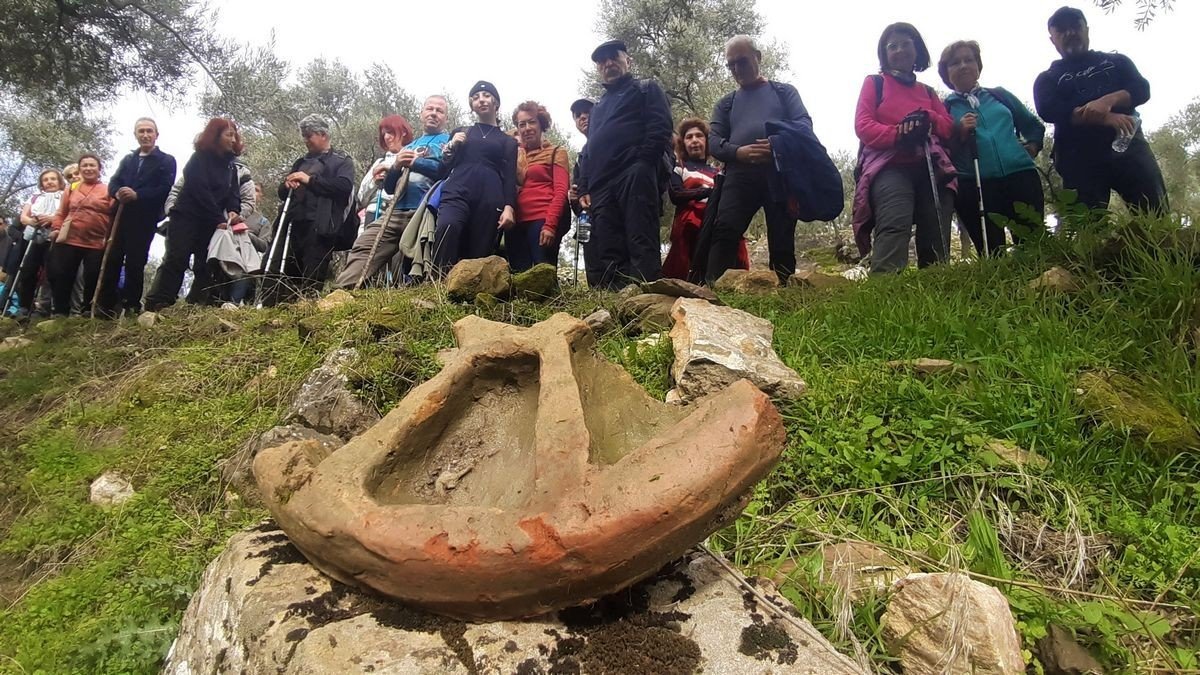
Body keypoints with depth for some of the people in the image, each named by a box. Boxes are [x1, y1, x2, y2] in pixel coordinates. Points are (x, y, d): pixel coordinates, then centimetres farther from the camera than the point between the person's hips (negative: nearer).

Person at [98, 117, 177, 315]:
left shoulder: (166, 161, 6)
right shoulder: (127, 159, 23)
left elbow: (165, 188, -8)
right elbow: (113, 183, 13)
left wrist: (137, 195, -21)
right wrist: (118, 193, -11)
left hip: (145, 219, -4)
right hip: (121, 216, 4)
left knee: (135, 262, -4)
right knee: (112, 260, 0)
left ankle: (131, 307, -1)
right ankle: (106, 306, 3)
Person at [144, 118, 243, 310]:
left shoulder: (230, 165, 13)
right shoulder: (199, 159, -5)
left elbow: (232, 192, 4)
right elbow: (201, 192, -14)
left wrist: (233, 211, -18)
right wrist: (219, 219, -19)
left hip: (210, 222, 6)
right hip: (187, 217, -6)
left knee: (205, 266, -1)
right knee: (176, 261, -14)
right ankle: (155, 307, -16)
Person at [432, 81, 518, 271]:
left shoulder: (508, 141, 20)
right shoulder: (460, 133, 25)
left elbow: (510, 176, 9)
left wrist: (509, 207, -7)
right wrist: (452, 146, 4)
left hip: (490, 199, 0)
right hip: (457, 193, 0)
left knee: (479, 254, -11)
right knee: (447, 227, -32)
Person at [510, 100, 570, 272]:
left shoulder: (556, 152, 9)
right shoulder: (516, 155, 22)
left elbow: (561, 191, -3)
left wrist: (550, 225, -15)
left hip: (544, 221, -4)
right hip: (518, 222, 5)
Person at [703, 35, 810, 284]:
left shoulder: (784, 92, 19)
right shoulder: (726, 103, 23)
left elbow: (803, 124, 5)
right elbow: (714, 141, 9)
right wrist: (739, 152, -13)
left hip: (780, 173, 0)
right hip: (740, 174, 0)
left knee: (782, 238, -1)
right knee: (725, 230, -19)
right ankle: (711, 287, -27)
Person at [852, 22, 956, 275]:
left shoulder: (927, 91, 30)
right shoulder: (874, 83, 17)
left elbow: (948, 127, 19)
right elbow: (862, 125, 2)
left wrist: (928, 119, -4)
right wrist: (897, 135, -15)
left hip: (931, 168, 6)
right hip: (889, 166, -6)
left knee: (936, 241, -6)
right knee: (895, 227, -32)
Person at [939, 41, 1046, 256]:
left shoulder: (1000, 95, 19)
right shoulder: (944, 108, 11)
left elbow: (1035, 125, 27)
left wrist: (1031, 146, 10)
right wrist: (960, 134, -11)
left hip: (1020, 176, 2)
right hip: (973, 188, -2)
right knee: (991, 256, -6)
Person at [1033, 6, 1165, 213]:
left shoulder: (1116, 61, 24)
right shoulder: (1047, 79, 18)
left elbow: (1142, 89, 8)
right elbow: (1048, 110, -3)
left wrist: (1108, 100, -15)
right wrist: (1105, 118, -15)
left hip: (1128, 144, 2)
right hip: (1080, 158, -1)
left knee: (1156, 216, -11)